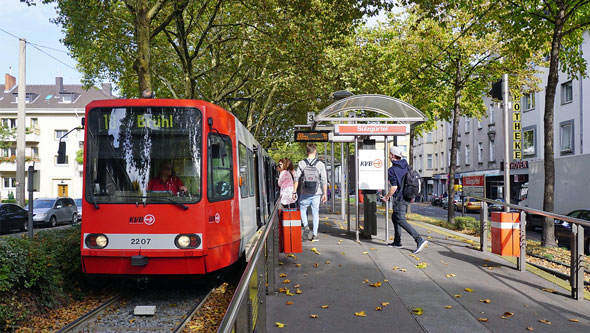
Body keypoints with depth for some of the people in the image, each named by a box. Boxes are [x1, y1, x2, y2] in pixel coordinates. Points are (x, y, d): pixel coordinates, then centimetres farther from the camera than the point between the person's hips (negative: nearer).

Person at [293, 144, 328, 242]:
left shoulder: (301, 163, -4)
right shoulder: (320, 164, -3)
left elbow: (296, 179, -4)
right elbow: (324, 180, -3)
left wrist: (294, 192, 3)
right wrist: (325, 194, 4)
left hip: (305, 193, -1)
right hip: (316, 193, 1)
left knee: (302, 209, 18)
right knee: (315, 213, 8)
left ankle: (305, 225, -4)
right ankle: (314, 235, 7)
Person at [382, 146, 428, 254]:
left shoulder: (392, 170, -15)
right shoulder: (406, 166, 9)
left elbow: (394, 187, -20)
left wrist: (387, 196, -3)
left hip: (399, 198, -9)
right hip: (407, 196, 9)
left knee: (401, 220, -10)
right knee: (395, 217, 19)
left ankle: (420, 240, -21)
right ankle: (397, 242, 23)